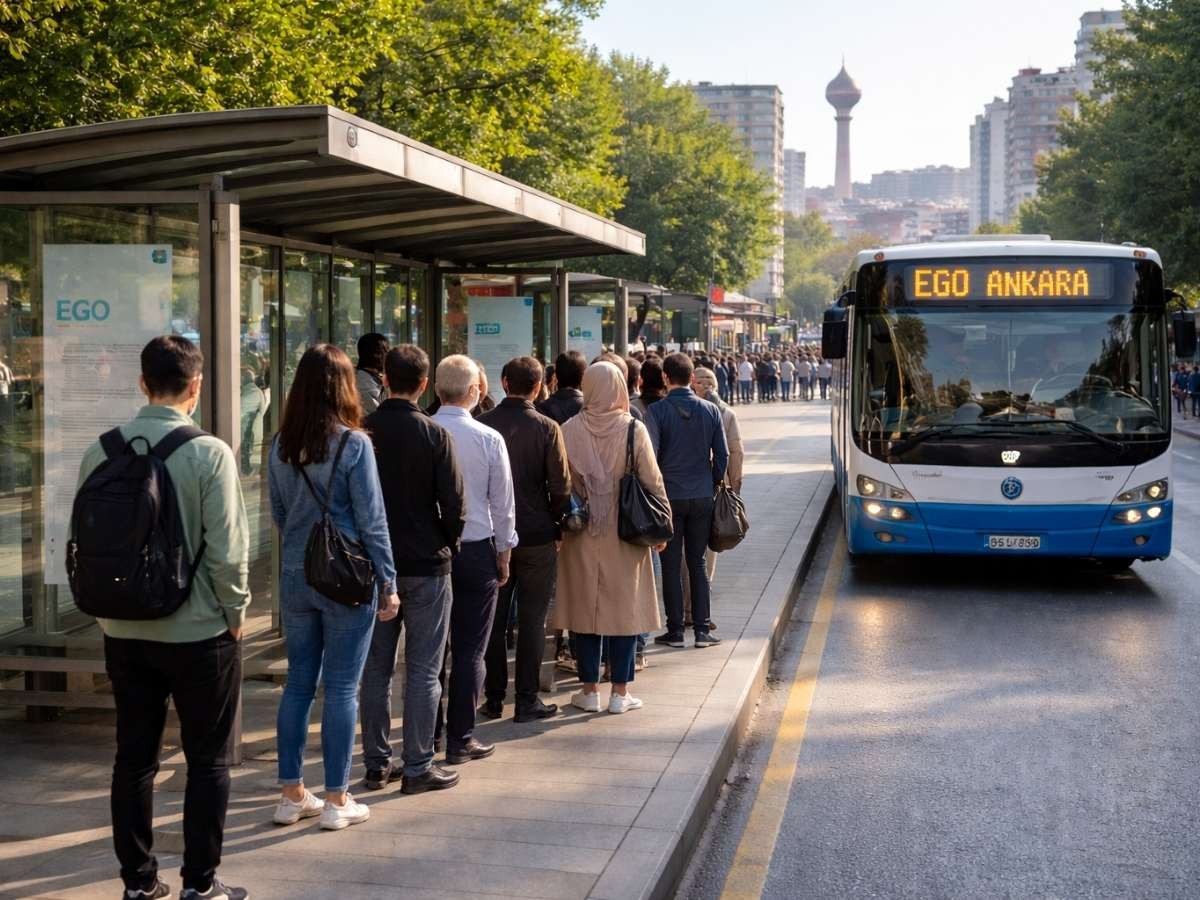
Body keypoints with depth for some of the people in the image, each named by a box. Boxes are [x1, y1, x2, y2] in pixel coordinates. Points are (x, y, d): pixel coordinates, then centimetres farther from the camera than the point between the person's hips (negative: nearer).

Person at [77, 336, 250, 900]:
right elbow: (227, 548, -16)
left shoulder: (101, 452, -2)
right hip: (198, 631, -4)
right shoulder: (209, 453, -15)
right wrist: (235, 611, -1)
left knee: (133, 757, 14)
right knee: (208, 760, 8)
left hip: (123, 632, 4)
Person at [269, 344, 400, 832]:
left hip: (295, 578, 5)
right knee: (341, 688, 3)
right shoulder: (354, 444, -12)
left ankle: (292, 795, 19)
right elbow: (371, 519, -11)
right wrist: (387, 582, -4)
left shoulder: (281, 445, 3)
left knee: (298, 683, 13)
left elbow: (278, 513, 13)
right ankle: (337, 801, 9)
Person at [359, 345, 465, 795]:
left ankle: (376, 763, 17)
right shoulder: (434, 435, -11)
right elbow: (453, 503, -10)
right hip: (425, 564, -3)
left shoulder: (361, 432, -2)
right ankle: (418, 766, 6)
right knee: (423, 670, 3)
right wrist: (448, 546, 7)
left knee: (376, 668, 11)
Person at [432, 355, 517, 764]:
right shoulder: (489, 439, -8)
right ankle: (460, 740, 6)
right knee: (469, 650, 3)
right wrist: (503, 552, 10)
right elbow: (502, 502, -2)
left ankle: (429, 731, 20)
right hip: (476, 549, -2)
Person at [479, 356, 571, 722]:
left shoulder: (482, 424, -3)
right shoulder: (547, 428, -10)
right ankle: (527, 699, 7)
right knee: (532, 619, 5)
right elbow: (560, 485, -8)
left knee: (494, 619, 11)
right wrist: (558, 527, 5)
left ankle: (494, 698, 16)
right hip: (537, 535, -2)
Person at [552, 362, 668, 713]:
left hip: (582, 536, 1)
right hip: (625, 536, -1)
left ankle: (589, 690, 15)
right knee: (624, 609, 7)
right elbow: (652, 481, -5)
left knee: (585, 608, 10)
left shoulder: (569, 430, -5)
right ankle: (620, 693, 11)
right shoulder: (634, 430, -9)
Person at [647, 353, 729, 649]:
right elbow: (723, 454, 2)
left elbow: (650, 455, -10)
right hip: (702, 497, 3)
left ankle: (675, 630, 8)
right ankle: (702, 630, 9)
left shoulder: (657, 411, -9)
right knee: (697, 563, 10)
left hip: (669, 496, -3)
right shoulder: (710, 410, 0)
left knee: (671, 565, 5)